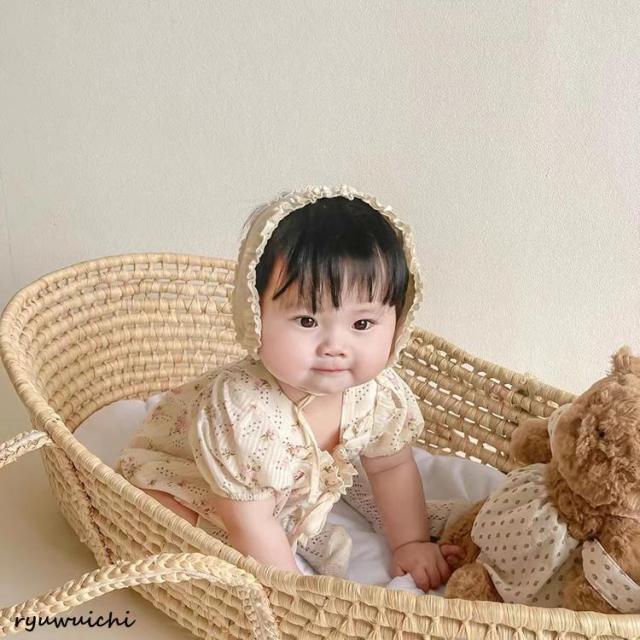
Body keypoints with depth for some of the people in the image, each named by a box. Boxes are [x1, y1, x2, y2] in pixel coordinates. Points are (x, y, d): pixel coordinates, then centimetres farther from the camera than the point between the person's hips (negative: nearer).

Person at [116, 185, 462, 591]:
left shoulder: (379, 393, -25)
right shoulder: (242, 414, -43)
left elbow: (392, 468, -3)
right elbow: (249, 527, -32)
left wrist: (411, 544, -1)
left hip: (289, 498, 6)